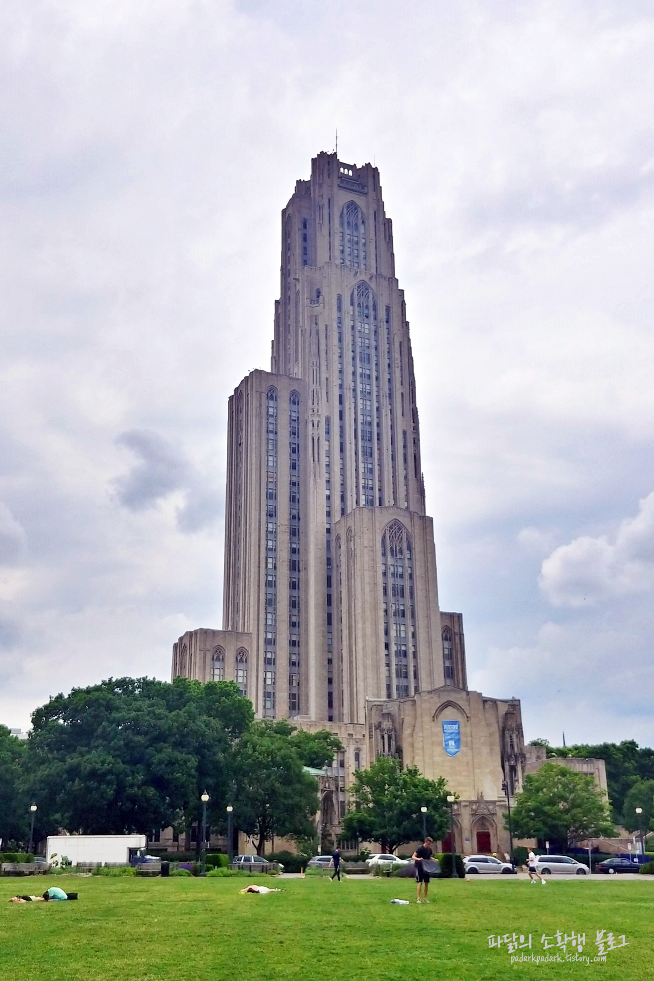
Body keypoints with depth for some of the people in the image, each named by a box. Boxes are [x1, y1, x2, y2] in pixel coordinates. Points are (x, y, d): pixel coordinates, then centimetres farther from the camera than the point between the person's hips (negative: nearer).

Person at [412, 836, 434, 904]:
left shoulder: (429, 850, 6)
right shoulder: (420, 849, -15)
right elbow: (413, 856, -19)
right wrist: (418, 859, -38)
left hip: (426, 868, 7)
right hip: (419, 867, -7)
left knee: (426, 883, 7)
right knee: (420, 882, -10)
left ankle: (425, 898, 16)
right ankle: (418, 898, -8)